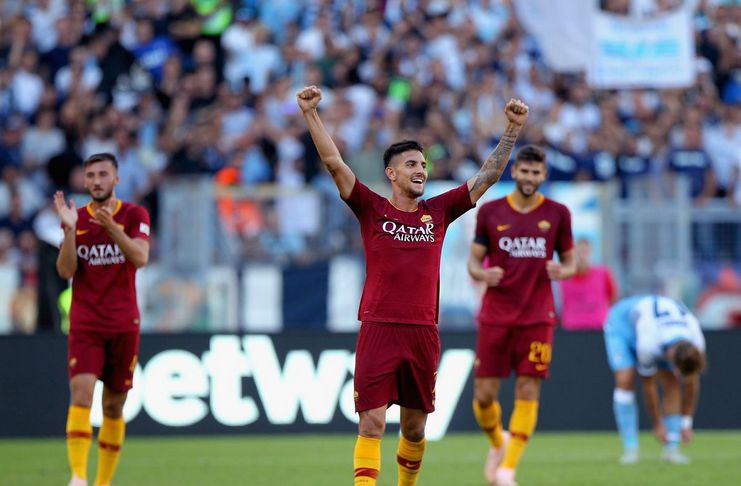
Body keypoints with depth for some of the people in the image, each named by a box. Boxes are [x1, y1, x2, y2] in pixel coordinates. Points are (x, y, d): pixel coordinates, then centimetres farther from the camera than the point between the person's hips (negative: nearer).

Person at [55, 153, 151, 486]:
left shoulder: (135, 215, 2)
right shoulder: (76, 218, 6)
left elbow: (140, 258, -15)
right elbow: (65, 271, -3)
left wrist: (110, 225, -27)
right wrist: (69, 229, -16)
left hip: (124, 326, 0)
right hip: (84, 325, 0)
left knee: (114, 407, 6)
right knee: (81, 394, -19)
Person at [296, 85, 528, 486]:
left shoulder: (437, 212, 10)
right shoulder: (372, 209, 2)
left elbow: (487, 176, 11)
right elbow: (334, 163, -5)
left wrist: (512, 130, 5)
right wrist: (311, 114, -14)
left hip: (423, 332, 3)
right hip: (378, 329, -3)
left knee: (415, 428, 11)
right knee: (371, 423, -10)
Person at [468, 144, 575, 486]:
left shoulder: (557, 214, 4)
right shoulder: (490, 212, 4)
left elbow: (569, 263, 10)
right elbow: (474, 260, 7)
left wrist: (561, 272, -14)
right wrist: (482, 274, -15)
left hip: (537, 317, 0)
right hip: (495, 315, 1)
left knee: (528, 391, -7)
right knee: (484, 393, -2)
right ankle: (497, 442, 29)